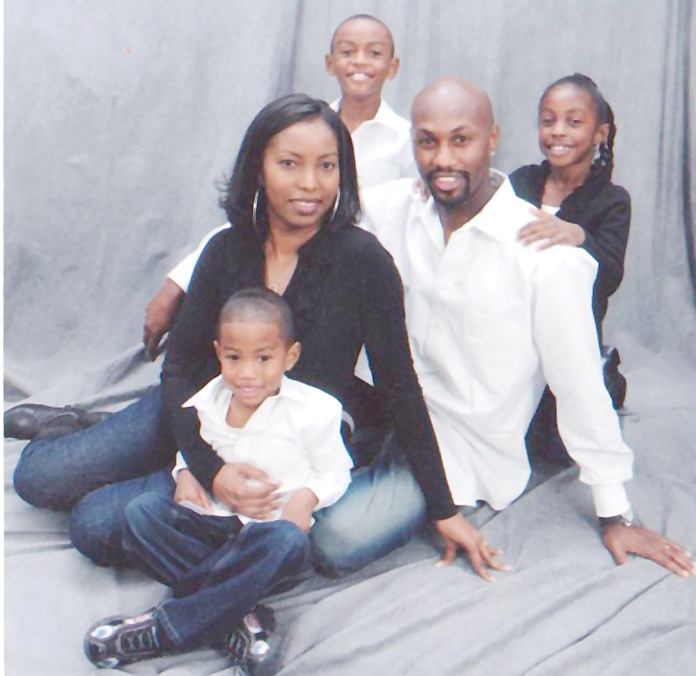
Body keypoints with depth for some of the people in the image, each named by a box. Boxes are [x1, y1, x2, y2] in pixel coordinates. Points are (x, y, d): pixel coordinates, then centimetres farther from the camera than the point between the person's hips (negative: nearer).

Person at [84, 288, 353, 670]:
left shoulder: (312, 411, -7)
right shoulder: (206, 403, 2)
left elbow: (335, 472, 3)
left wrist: (307, 496, -17)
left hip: (270, 527, -3)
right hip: (212, 522, 3)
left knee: (289, 543, -39)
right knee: (141, 512, -21)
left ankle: (164, 628, -31)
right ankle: (229, 611, -31)